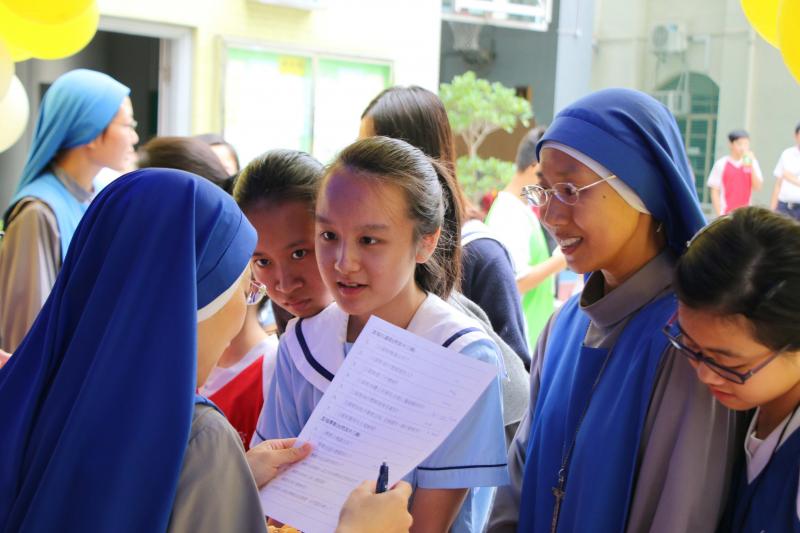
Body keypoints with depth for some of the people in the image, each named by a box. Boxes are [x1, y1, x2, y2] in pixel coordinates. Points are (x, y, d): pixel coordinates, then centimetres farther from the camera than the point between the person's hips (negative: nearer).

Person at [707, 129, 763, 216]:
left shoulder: (752, 163, 7)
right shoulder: (721, 164, -1)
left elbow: (758, 187, 1)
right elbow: (715, 191, 0)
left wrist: (751, 166, -9)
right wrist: (719, 215, -6)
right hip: (727, 214, -3)